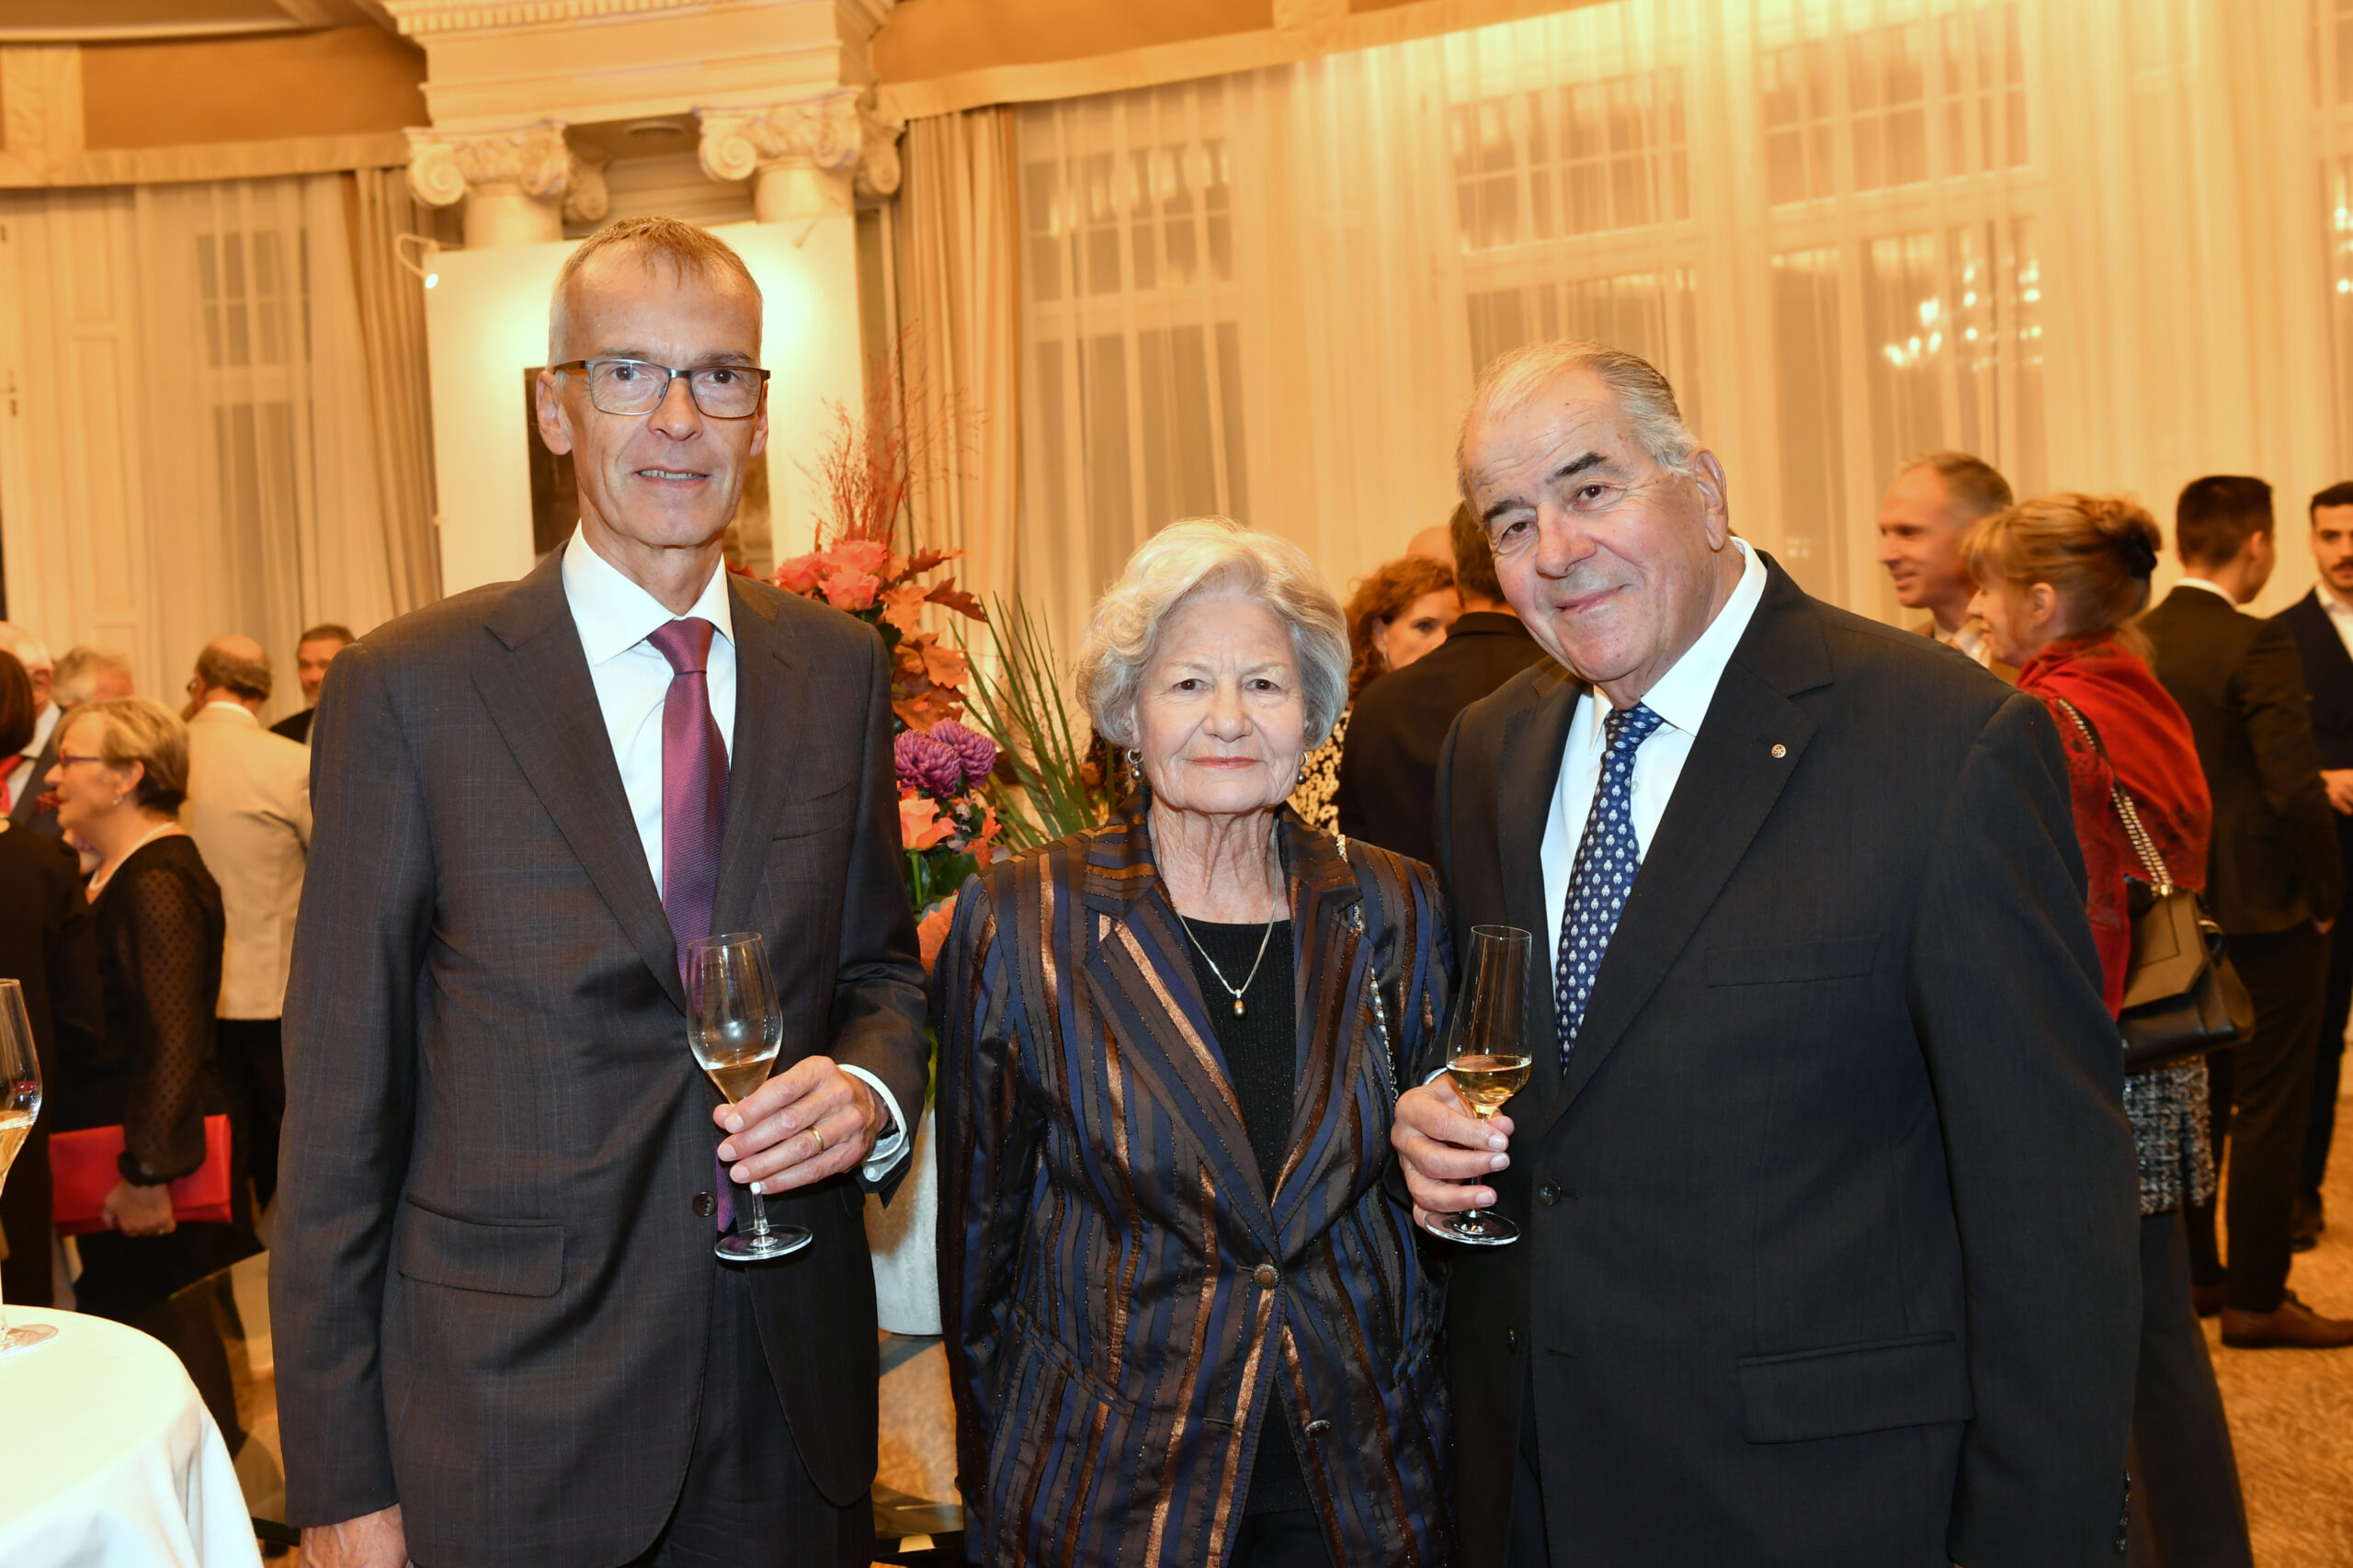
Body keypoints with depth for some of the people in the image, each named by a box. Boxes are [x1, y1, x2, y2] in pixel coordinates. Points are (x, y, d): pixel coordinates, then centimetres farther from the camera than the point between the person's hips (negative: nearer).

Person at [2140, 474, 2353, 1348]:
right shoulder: (2258, 646, -17)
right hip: (2266, 911, -7)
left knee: (2196, 1099, 17)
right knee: (2269, 1110, 2)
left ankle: (2191, 1275, 26)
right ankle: (2256, 1300, 9)